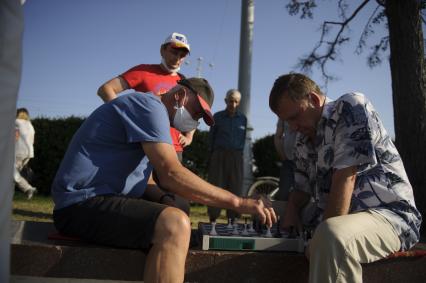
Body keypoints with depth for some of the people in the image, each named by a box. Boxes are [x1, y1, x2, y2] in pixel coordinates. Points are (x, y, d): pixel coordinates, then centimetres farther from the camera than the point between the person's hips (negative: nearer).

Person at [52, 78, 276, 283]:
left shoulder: (152, 115, 22)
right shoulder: (149, 105, -10)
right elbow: (171, 174, -22)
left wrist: (166, 199, 5)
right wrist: (238, 203, -19)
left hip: (102, 200, 11)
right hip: (82, 204, -11)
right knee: (175, 225, -30)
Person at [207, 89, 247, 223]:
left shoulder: (243, 118, 10)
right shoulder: (217, 116, 5)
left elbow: (243, 138, 15)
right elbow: (211, 137, 10)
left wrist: (239, 153, 10)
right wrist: (213, 155, 9)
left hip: (236, 156, 2)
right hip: (219, 155, -1)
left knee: (235, 188, -1)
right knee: (216, 186, -4)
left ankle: (233, 219, 4)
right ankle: (213, 219, -1)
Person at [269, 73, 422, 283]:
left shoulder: (351, 107, -9)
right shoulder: (303, 140, 13)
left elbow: (345, 177, -18)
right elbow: (302, 187, 18)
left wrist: (323, 235, -20)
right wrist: (291, 216, -2)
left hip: (388, 214, -8)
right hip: (336, 222, 8)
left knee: (331, 237, -39)